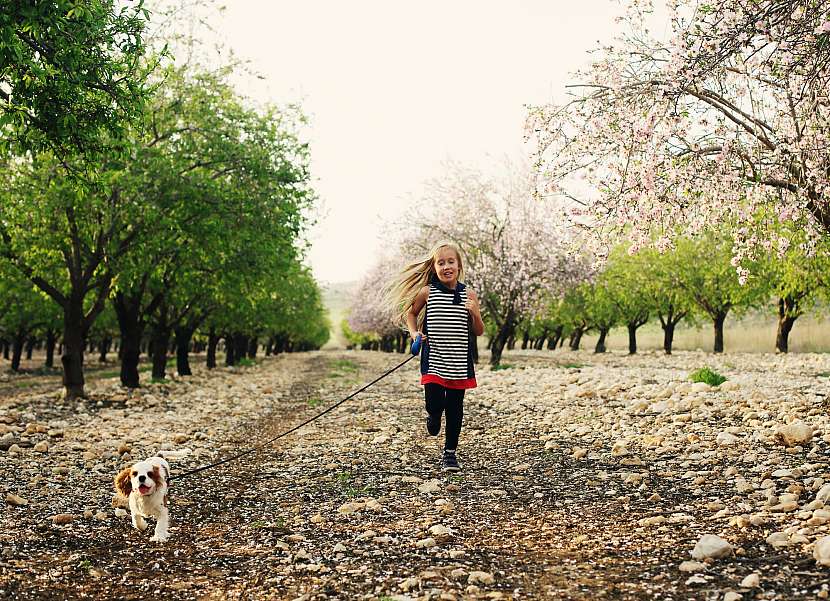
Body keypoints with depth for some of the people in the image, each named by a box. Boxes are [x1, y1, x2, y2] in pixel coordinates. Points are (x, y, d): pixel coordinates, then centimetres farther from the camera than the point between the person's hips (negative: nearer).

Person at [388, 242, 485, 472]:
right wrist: (413, 332, 0)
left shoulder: (469, 295, 0)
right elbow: (411, 312, 17)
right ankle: (434, 416, 31)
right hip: (433, 360, -1)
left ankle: (450, 453, 21)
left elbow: (479, 332, 4)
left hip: (459, 363, 1)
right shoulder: (427, 292, -2)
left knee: (455, 409, 6)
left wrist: (475, 314, -15)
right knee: (434, 404, -7)